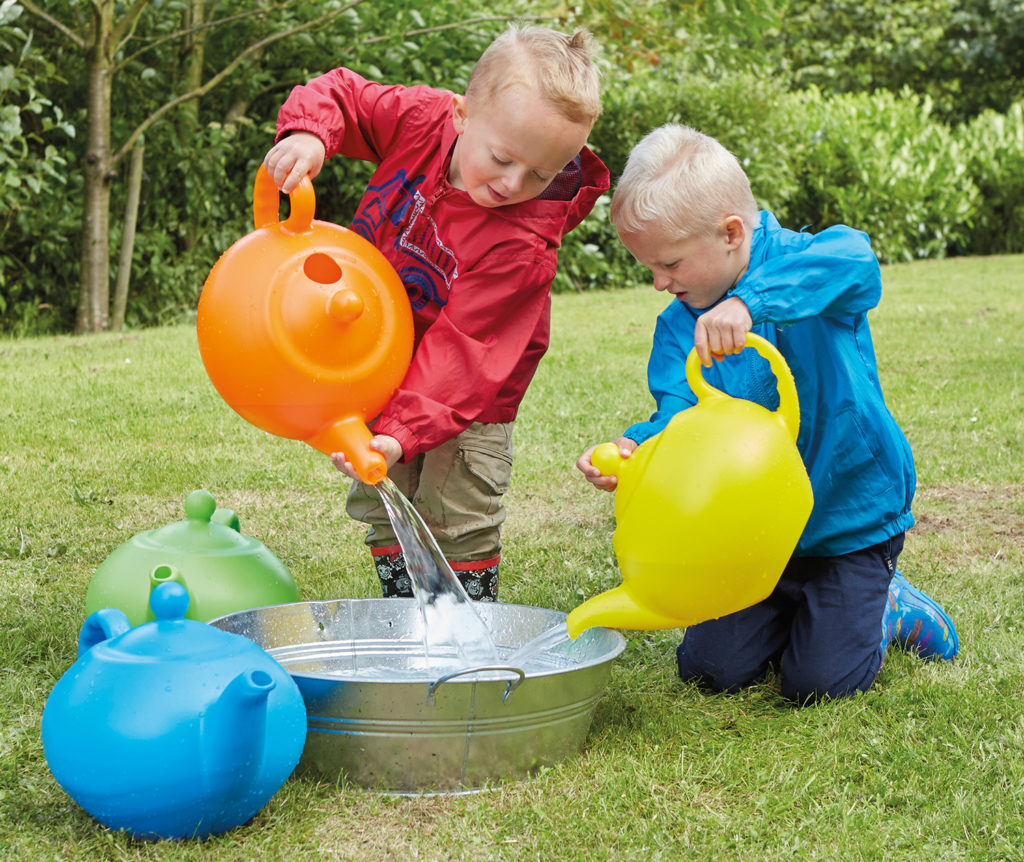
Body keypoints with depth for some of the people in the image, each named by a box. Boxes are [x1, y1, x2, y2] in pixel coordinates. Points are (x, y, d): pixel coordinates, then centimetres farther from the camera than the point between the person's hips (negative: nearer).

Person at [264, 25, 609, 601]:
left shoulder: (524, 246, -32)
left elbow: (461, 347, -34)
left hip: (467, 401, -5)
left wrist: (403, 432, -44)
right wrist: (308, 130, -30)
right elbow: (341, 96, -7)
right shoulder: (422, 119, -21)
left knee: (459, 524, 0)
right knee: (384, 512, 13)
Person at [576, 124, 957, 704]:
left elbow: (852, 259, -43)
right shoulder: (679, 327, -4)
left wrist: (748, 301, -59)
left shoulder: (796, 263, -18)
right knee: (710, 669, 2)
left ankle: (887, 609, 20)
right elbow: (678, 414, -15)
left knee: (819, 682, -10)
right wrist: (636, 448, -40)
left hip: (851, 520, -5)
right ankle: (791, 610, 29)